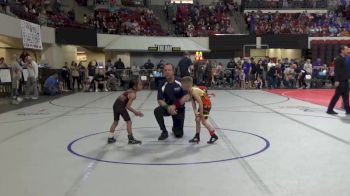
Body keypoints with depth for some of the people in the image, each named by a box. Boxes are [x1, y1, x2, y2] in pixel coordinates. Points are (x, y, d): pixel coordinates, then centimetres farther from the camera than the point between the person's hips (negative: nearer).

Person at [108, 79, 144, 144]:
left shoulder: (130, 91, 16)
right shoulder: (133, 94, -10)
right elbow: (128, 106, -14)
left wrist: (135, 111, 19)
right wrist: (136, 112, -7)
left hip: (116, 104, 9)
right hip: (121, 106, -9)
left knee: (115, 122, 21)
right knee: (129, 121, 4)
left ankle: (110, 138, 31)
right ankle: (131, 139, 12)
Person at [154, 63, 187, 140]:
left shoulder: (180, 83, -16)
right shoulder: (162, 86, -13)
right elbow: (160, 100, -15)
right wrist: (168, 107, -36)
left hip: (179, 109, -1)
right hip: (168, 107, 1)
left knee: (179, 134, -4)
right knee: (157, 111, -32)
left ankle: (175, 128, 36)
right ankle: (164, 131, -11)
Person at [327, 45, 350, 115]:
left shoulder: (344, 59, 14)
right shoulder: (338, 59, -13)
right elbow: (336, 70, -18)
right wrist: (336, 80, -23)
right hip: (340, 81, -9)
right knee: (337, 95, -4)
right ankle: (330, 109, 3)